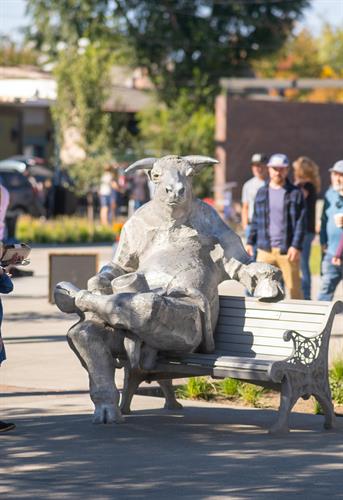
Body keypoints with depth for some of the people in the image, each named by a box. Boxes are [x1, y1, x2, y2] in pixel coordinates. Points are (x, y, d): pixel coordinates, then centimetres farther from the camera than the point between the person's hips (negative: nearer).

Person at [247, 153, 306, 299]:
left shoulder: (295, 193, 0)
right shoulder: (262, 192, 12)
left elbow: (301, 222, -4)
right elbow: (255, 220, 17)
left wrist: (296, 246, -13)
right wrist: (250, 242, 12)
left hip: (287, 250, -3)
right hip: (265, 249, 3)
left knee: (294, 287, 0)